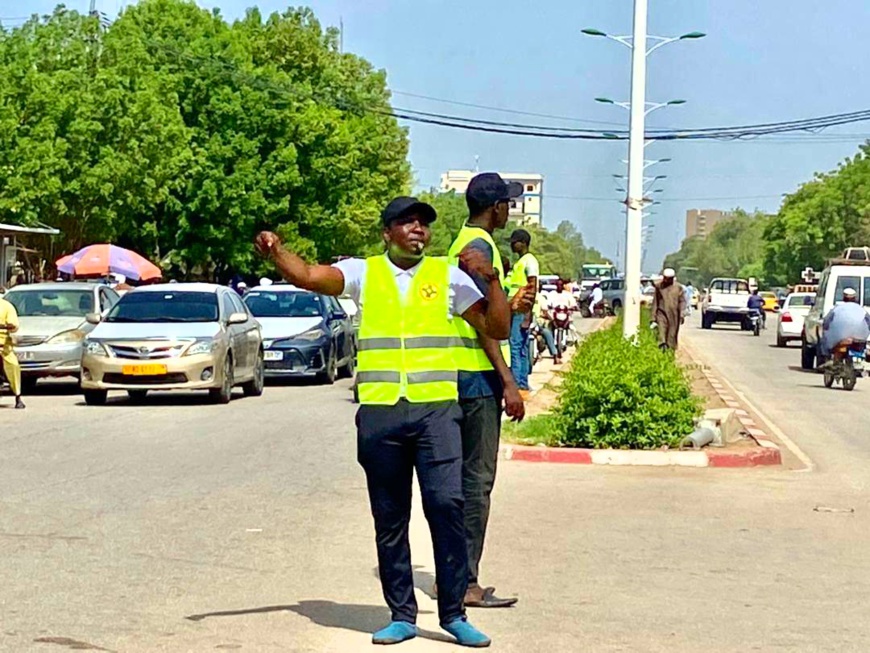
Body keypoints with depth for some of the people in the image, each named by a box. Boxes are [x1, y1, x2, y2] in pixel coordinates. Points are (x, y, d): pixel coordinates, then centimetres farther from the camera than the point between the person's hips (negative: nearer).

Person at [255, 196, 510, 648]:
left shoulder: (448, 276, 10)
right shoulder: (364, 273, 10)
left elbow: (497, 330, 9)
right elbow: (307, 276, -4)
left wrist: (491, 279, -4)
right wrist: (275, 252, -22)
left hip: (436, 411, -1)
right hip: (379, 413, 1)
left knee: (447, 504, -12)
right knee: (389, 519, 7)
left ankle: (454, 613, 0)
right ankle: (401, 616, 17)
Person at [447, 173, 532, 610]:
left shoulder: (463, 243, 17)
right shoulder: (479, 247, -13)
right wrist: (508, 382, -20)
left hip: (463, 375, 10)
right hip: (479, 376, -10)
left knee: (467, 476, 14)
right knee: (477, 480, -7)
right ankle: (467, 584, -4)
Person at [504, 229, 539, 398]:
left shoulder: (529, 261, -9)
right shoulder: (519, 262, 19)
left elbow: (532, 289, -15)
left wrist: (527, 317, -20)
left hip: (522, 312, -10)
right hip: (516, 311, 10)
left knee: (516, 348, -13)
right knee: (521, 350, 10)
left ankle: (518, 386, -14)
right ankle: (523, 386, 13)